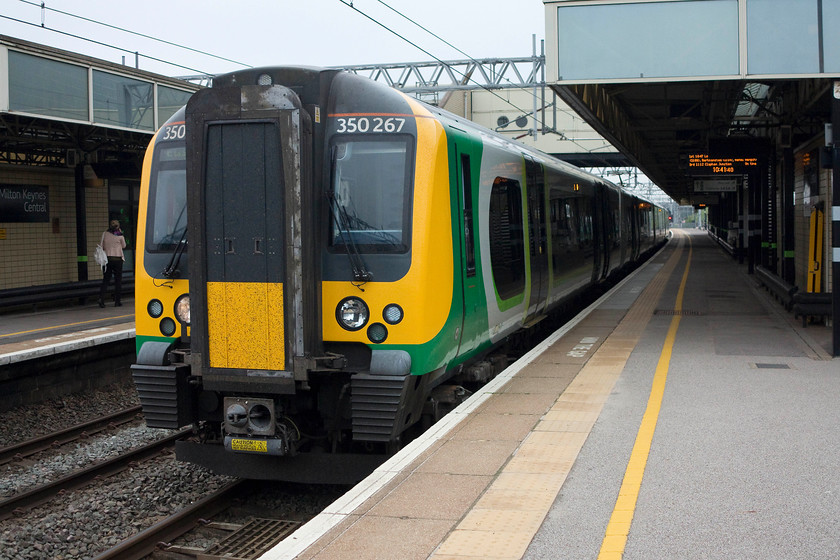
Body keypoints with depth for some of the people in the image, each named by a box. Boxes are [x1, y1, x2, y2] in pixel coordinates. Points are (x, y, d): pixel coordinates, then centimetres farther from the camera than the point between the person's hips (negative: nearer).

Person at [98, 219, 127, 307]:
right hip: (117, 259, -2)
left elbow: (101, 246, 2)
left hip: (107, 259, 2)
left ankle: (101, 299, -7)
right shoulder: (120, 236, -6)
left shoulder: (105, 234, 1)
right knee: (118, 280, 5)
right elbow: (123, 246, 10)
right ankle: (117, 301, 4)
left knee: (105, 280, 7)